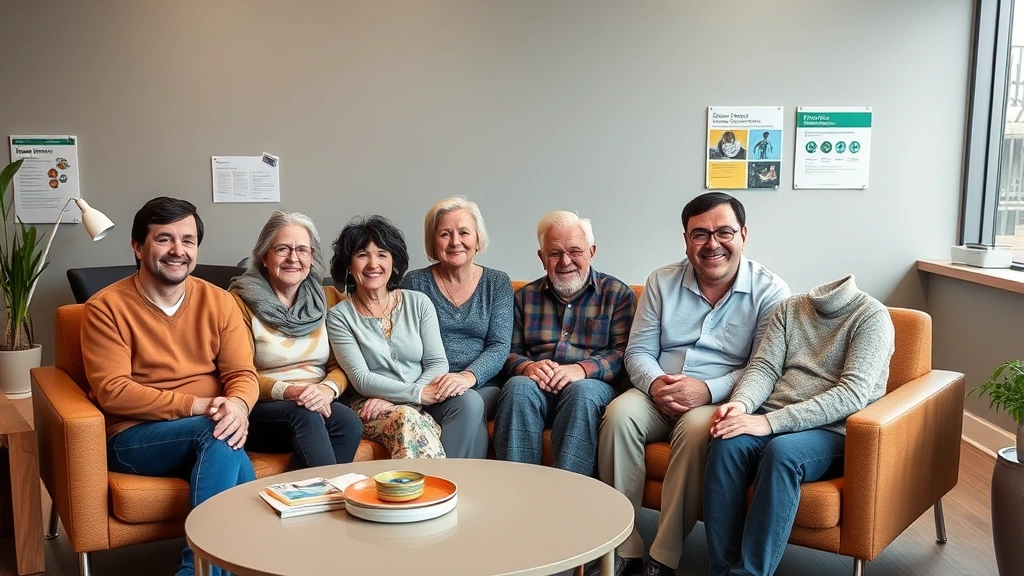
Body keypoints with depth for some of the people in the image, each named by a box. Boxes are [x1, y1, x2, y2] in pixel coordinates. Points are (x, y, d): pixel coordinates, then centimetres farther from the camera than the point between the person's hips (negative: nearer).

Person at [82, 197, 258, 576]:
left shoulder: (218, 302, 7)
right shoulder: (106, 307, -5)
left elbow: (243, 374, 2)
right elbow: (112, 392, -13)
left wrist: (237, 406, -23)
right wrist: (197, 406, -22)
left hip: (209, 433, 3)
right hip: (132, 438, -3)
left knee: (228, 439, -32)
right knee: (218, 434, -31)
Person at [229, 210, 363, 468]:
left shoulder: (327, 300, 12)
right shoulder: (241, 301, 0)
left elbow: (341, 365, 9)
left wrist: (328, 389, -15)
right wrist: (285, 391, -22)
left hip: (318, 405, 4)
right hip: (263, 410, -3)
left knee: (348, 422, -29)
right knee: (305, 417, -35)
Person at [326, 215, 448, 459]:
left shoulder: (419, 303, 10)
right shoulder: (340, 316, 4)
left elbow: (438, 364, 4)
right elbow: (361, 379, -5)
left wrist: (391, 399, -12)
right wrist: (416, 393, -18)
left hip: (423, 407, 2)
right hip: (370, 407, -1)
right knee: (406, 418, -36)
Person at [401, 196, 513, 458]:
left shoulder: (497, 283, 9)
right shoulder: (415, 283, 7)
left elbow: (500, 346, -1)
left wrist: (469, 376, -20)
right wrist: (432, 383, -17)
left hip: (483, 386, 1)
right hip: (431, 389, -1)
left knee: (472, 404, -32)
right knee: (467, 404, -32)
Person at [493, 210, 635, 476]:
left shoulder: (618, 293, 11)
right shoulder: (525, 296, 21)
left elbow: (624, 352, -2)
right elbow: (510, 352, 14)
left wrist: (583, 369, -20)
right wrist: (527, 367, -10)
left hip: (593, 385, -2)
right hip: (537, 386, 2)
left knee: (583, 391, -36)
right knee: (518, 387, -32)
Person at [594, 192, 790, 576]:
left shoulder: (770, 292, -2)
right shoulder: (662, 282, 8)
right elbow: (638, 350, 7)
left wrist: (708, 390, -25)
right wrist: (655, 383, -17)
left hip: (720, 401, -3)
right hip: (658, 396, 3)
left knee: (696, 427, -35)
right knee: (619, 413, -28)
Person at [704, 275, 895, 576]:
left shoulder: (872, 316, -4)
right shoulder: (789, 308, 15)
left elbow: (853, 394, -16)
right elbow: (764, 367, 7)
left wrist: (771, 421, -25)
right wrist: (740, 404, -17)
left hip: (834, 431, -4)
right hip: (773, 421, 4)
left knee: (781, 452, -36)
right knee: (727, 444, -28)